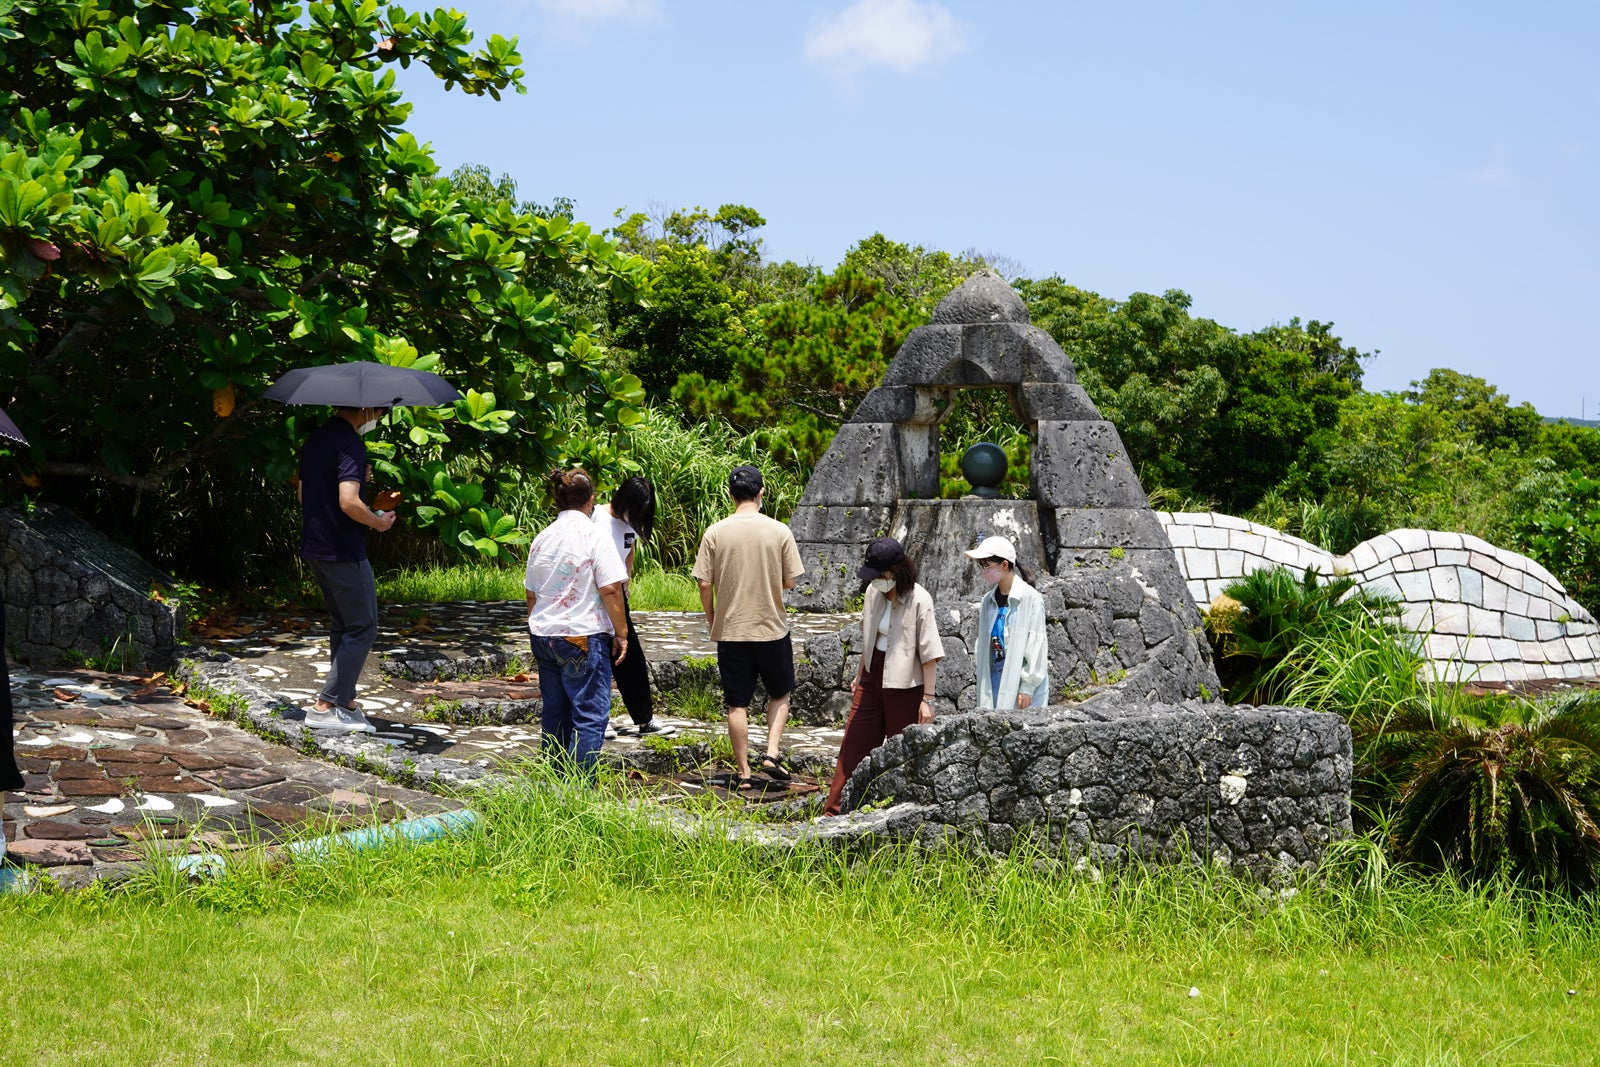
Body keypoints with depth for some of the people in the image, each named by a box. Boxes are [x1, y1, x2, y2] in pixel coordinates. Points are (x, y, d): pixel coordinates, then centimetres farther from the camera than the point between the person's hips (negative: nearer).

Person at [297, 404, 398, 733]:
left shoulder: (315, 439, 12)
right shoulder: (349, 443, -18)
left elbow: (304, 496, 20)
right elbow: (348, 503, -27)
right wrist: (378, 521, -9)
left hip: (315, 546, 9)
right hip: (343, 552, -9)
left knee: (343, 625, 17)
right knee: (363, 629, -1)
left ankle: (346, 702, 21)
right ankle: (325, 707, -2)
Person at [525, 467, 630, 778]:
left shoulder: (542, 538, 10)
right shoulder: (593, 534, -9)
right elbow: (610, 589, -14)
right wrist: (621, 633, -6)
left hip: (543, 635, 7)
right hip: (583, 637, -7)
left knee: (554, 714, 14)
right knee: (590, 716, -2)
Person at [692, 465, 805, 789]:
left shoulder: (715, 533, -7)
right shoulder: (779, 531, -8)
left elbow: (705, 584, -6)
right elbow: (790, 581, -4)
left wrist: (711, 620, 10)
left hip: (730, 630, 0)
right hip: (772, 628, 0)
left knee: (737, 704, 8)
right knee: (780, 693, 20)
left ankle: (744, 773, 12)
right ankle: (772, 754, 4)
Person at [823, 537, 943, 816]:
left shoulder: (919, 601, -18)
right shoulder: (874, 592, 1)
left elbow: (929, 654, -16)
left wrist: (927, 699, -16)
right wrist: (860, 675, 20)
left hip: (904, 684, -6)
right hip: (873, 677, 6)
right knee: (854, 743, 4)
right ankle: (834, 811, 8)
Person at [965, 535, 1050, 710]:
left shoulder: (1030, 597, -9)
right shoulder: (988, 600, 9)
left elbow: (1036, 645, -10)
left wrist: (1027, 687, -12)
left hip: (1022, 682, -6)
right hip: (995, 680, 6)